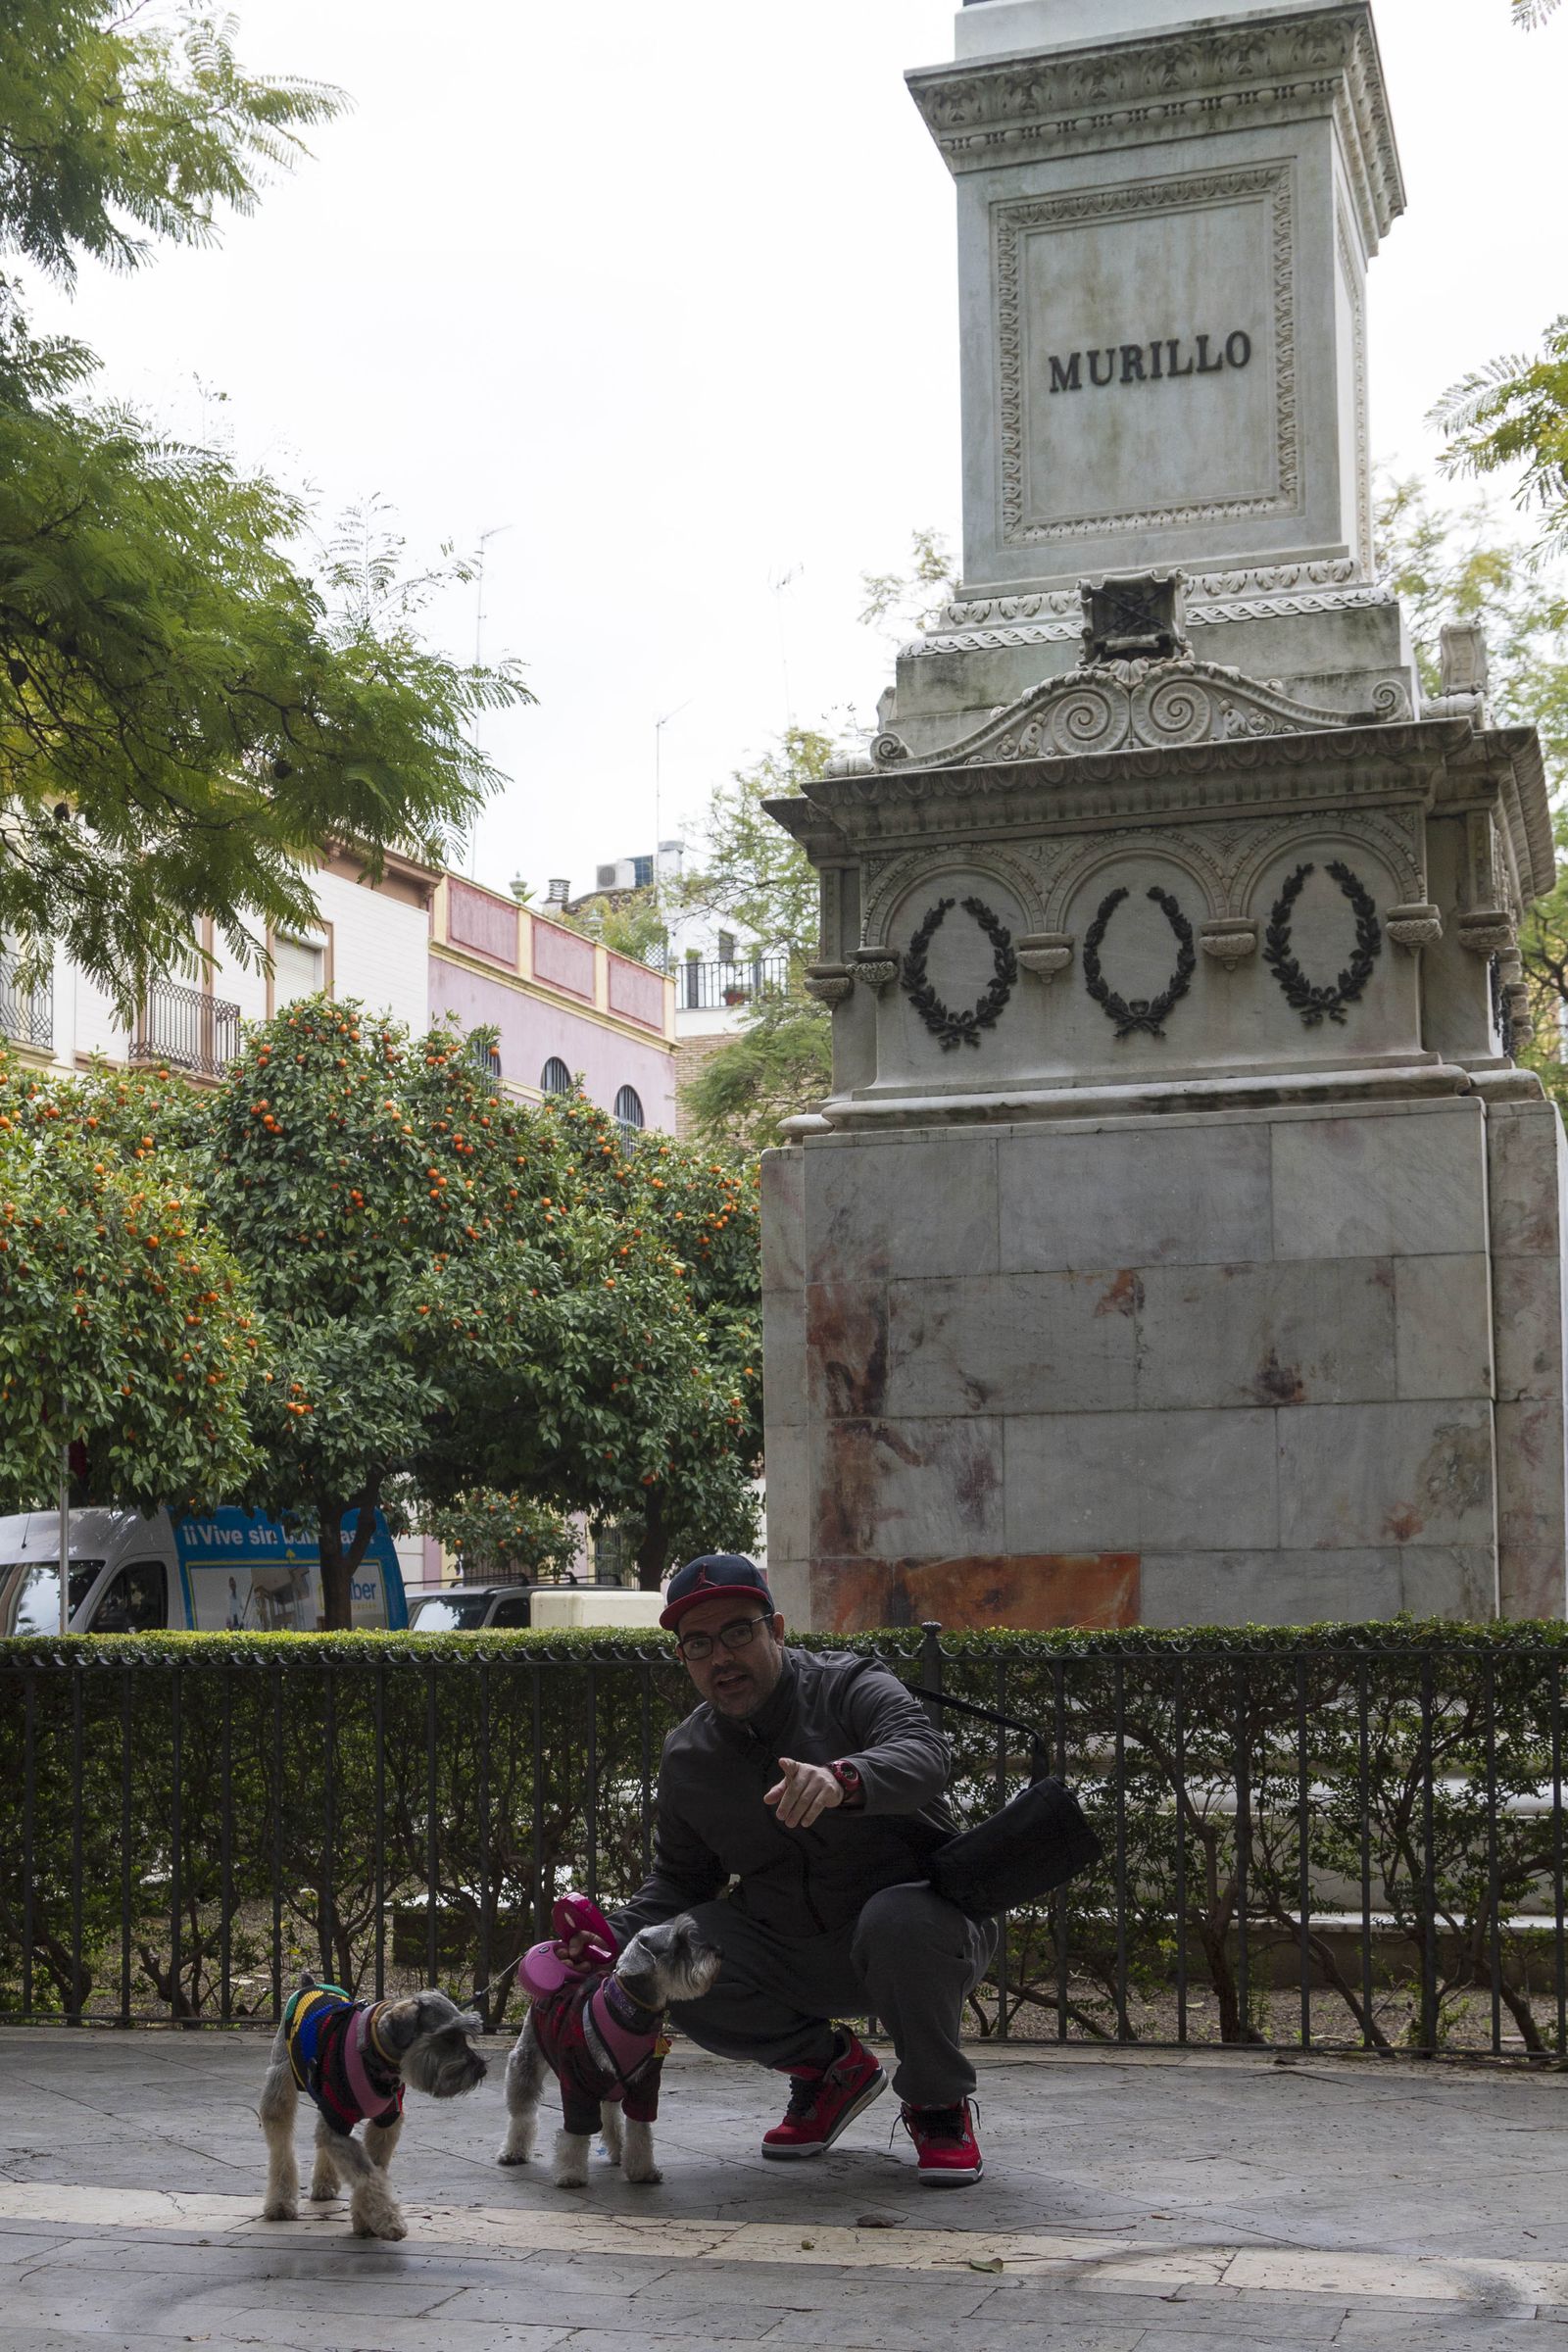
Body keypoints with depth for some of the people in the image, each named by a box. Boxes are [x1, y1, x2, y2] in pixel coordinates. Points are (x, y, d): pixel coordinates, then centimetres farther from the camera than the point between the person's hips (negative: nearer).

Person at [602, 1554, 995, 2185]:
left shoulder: (849, 1688, -12)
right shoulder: (687, 1758, 4)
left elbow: (923, 1754, -33)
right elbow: (678, 1878, 15)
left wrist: (843, 1779, -55)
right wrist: (614, 1935, -6)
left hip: (921, 1914, -5)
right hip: (793, 1959, 5)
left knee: (896, 1920, -39)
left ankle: (939, 2102, -9)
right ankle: (829, 2065, 7)